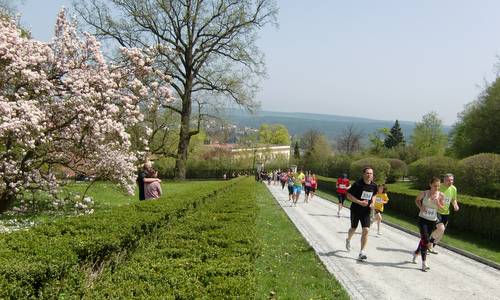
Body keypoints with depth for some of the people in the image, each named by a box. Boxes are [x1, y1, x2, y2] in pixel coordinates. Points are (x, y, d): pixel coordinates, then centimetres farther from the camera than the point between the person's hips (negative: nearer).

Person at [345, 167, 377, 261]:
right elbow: (349, 195, -14)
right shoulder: (357, 184, -18)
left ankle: (361, 253, -5)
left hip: (366, 211, 3)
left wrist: (372, 203, -3)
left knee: (366, 230, -10)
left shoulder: (374, 185, -3)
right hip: (355, 210, -2)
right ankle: (348, 240, 50)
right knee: (353, 229, 15)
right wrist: (360, 202, -23)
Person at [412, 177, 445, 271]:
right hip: (422, 219, -3)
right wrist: (420, 207, -8)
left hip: (432, 221, 3)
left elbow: (442, 208, -2)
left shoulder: (441, 195, -6)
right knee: (425, 240, -10)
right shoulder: (424, 193, -10)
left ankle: (416, 253, 43)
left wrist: (437, 203, -22)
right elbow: (417, 199, 9)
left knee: (424, 239, 16)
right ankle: (424, 263, -6)